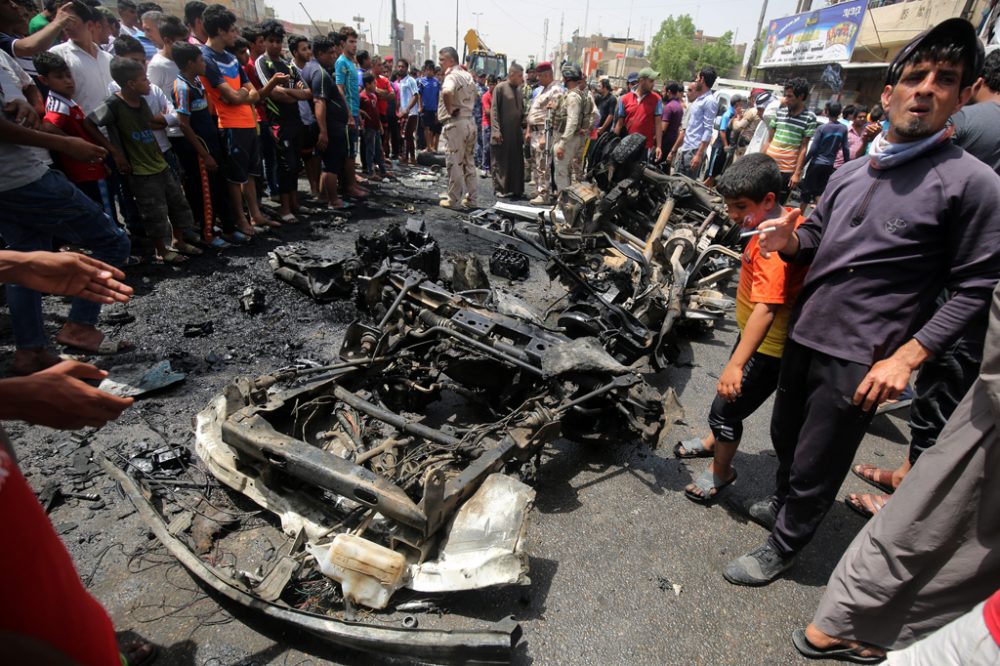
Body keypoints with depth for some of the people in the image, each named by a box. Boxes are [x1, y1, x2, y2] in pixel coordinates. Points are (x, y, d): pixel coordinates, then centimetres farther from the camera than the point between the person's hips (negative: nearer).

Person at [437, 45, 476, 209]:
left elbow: (446, 92, -34)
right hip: (470, 121, 8)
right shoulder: (468, 75, 14)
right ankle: (470, 198, 18)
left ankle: (454, 200, 4)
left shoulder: (452, 76, -13)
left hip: (455, 123, -8)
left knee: (454, 163, -1)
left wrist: (449, 109, -18)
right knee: (469, 162, 12)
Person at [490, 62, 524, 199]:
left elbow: (521, 111, 17)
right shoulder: (500, 88, -4)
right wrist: (496, 131, -17)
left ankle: (516, 189, 14)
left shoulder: (518, 90, 14)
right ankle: (500, 189, 9)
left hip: (516, 133, 6)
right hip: (503, 133, -6)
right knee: (501, 162, 1)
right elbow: (494, 110, -9)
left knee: (517, 162, 7)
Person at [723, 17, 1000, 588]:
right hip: (804, 335, 6)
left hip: (863, 360, -6)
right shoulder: (851, 171, 10)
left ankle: (783, 547, 30)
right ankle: (783, 504, 49)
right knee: (786, 437, 23)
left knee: (816, 466, 7)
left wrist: (907, 356, -19)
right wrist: (790, 242, -5)